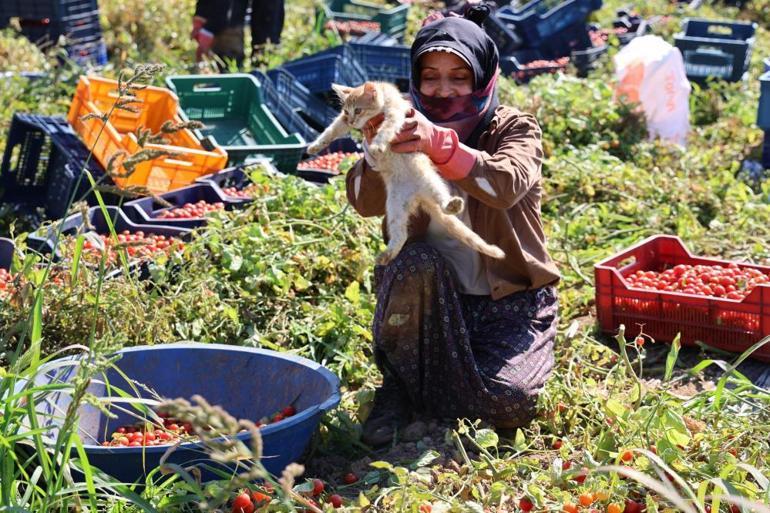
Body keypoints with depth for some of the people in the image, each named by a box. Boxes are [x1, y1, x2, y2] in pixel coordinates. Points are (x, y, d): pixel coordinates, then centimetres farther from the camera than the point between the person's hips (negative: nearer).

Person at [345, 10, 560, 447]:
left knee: (510, 401, -25)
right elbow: (366, 203, -21)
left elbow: (506, 185, -32)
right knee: (416, 263, -33)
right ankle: (399, 382, -9)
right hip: (430, 299, 1)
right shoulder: (408, 129, -3)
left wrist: (440, 145, -49)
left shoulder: (515, 129, -7)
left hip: (510, 299, -1)